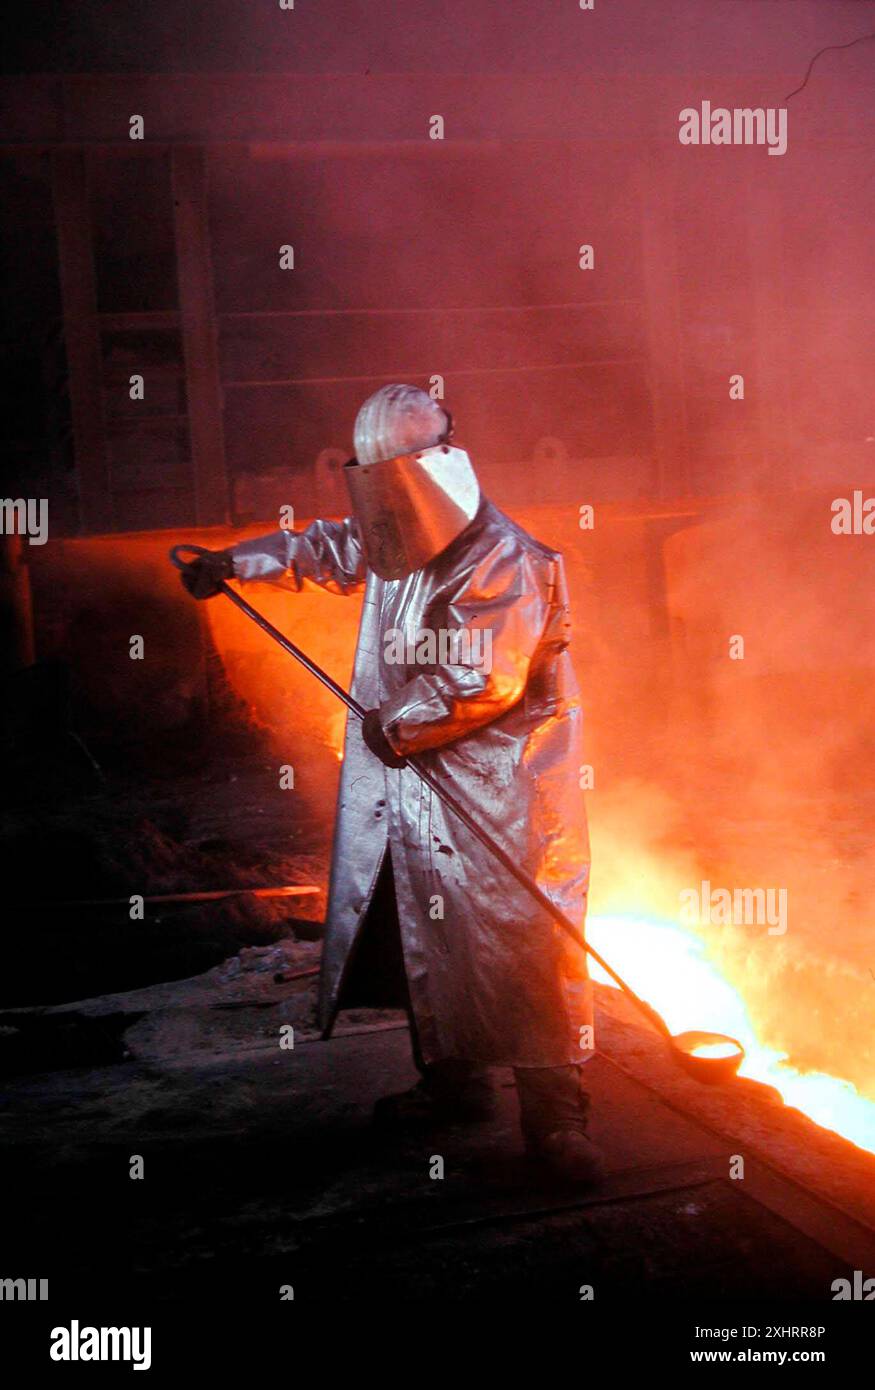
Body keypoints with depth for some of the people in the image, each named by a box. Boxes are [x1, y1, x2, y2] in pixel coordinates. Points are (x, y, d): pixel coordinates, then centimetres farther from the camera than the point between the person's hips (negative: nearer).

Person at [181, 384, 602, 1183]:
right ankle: (453, 1082, 30)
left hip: (500, 794, -8)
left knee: (527, 937, -8)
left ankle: (554, 1116, 1)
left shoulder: (507, 565, -17)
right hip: (412, 780, 9)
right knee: (423, 933, 14)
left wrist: (396, 725, -9)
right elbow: (323, 549, 30)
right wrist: (233, 564, 33)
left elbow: (477, 685, -22)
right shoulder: (393, 546, 11)